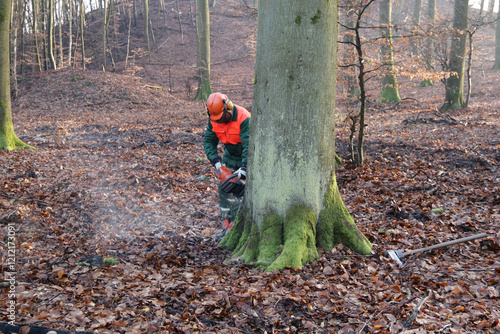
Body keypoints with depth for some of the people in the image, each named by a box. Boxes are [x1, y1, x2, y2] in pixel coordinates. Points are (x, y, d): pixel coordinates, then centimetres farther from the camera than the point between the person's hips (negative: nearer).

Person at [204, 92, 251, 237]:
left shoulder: (243, 118, -32)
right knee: (225, 189, -1)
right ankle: (228, 225, 4)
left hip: (247, 157, -6)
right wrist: (216, 161, -21)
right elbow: (209, 141, -7)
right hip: (230, 155, 6)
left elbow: (249, 145, -36)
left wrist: (244, 167, -44)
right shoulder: (213, 119, -11)